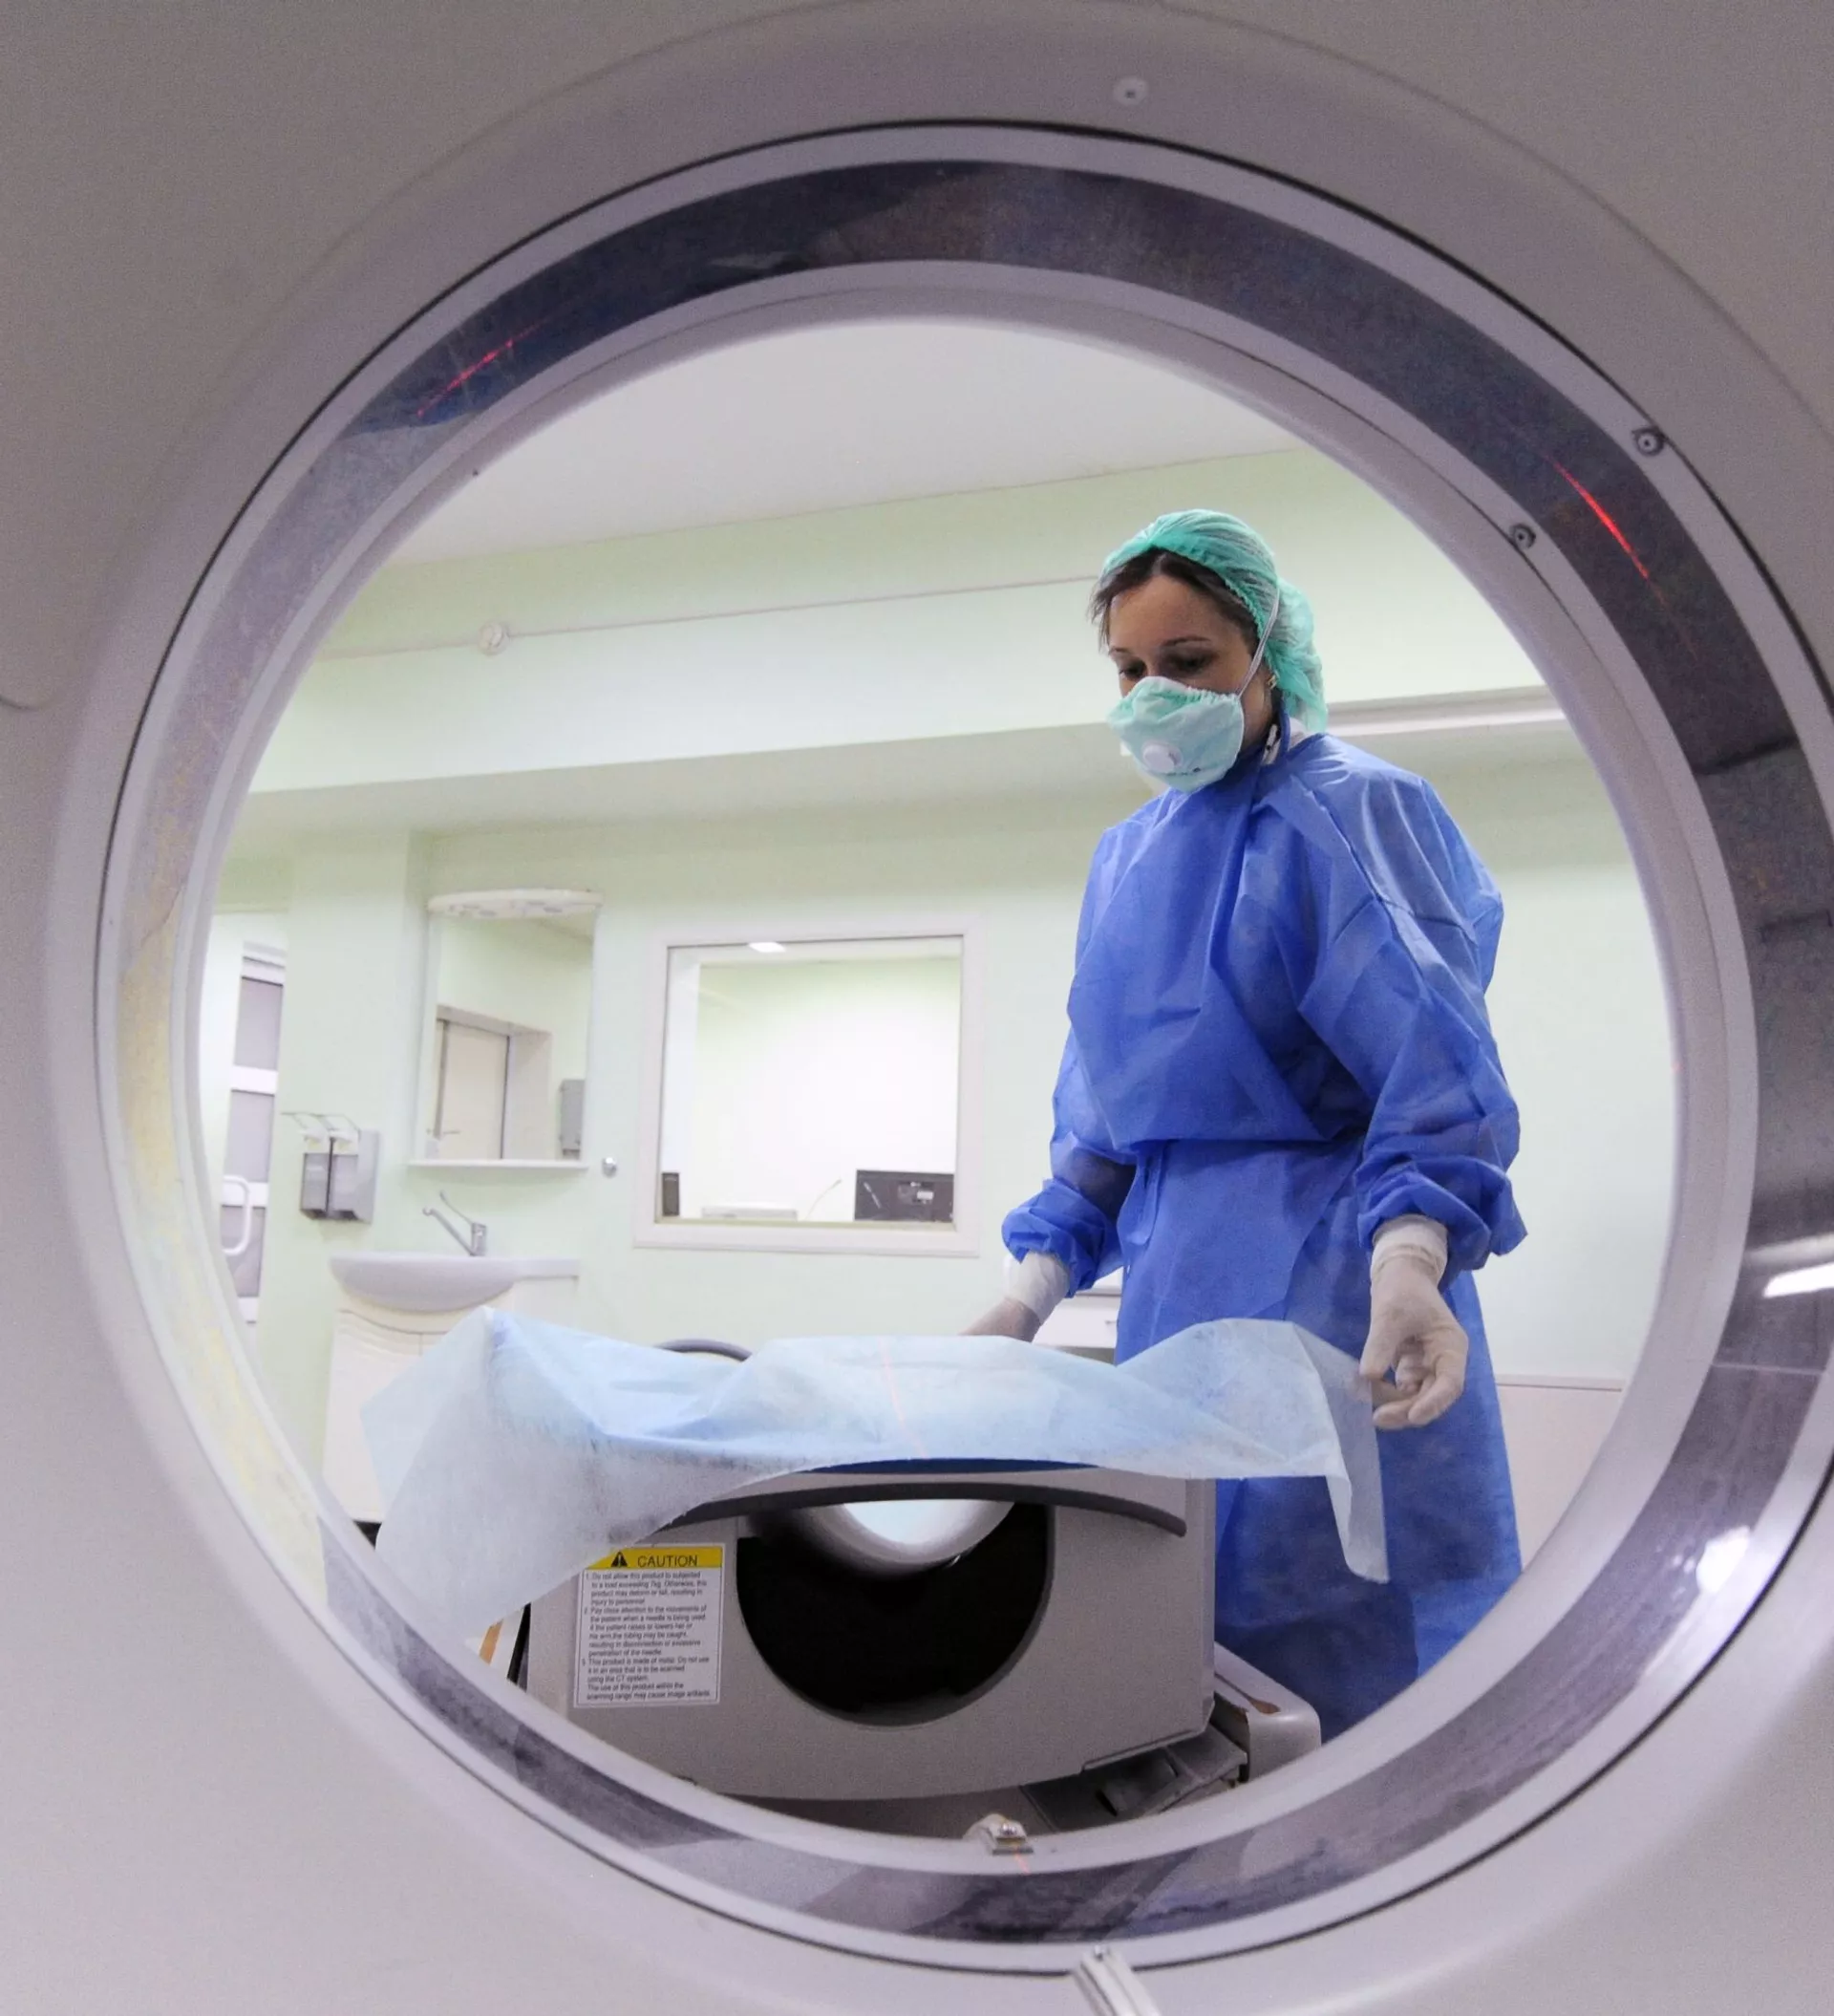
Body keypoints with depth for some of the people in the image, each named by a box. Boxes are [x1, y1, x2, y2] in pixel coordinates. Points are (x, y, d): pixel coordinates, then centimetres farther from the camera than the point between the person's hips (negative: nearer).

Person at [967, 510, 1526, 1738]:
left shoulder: (1350, 814, -6)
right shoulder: (1130, 858, 15)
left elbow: (1436, 1067, -14)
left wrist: (1408, 1258, -31)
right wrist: (1033, 1292, 9)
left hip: (1321, 1272, -7)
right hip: (1175, 1283, 7)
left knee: (1324, 1602, -3)